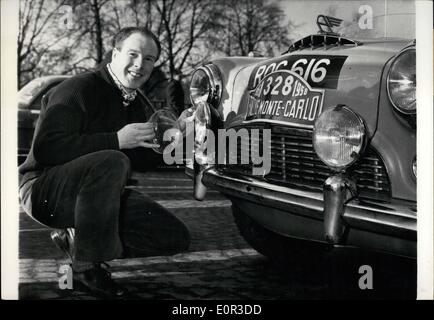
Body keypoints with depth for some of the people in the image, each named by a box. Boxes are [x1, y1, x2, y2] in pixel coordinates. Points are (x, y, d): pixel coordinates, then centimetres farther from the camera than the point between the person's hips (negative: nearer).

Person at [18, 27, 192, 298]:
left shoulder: (139, 106, 9)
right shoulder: (79, 89, -16)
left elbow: (142, 162, 14)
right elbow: (45, 148, -28)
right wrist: (116, 140, -31)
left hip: (97, 195, 8)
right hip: (44, 191, -8)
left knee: (177, 237, -3)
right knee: (112, 162, -39)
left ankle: (76, 239, 6)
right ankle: (86, 267, -22)